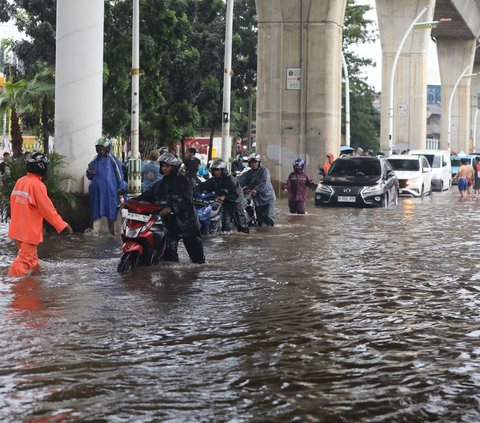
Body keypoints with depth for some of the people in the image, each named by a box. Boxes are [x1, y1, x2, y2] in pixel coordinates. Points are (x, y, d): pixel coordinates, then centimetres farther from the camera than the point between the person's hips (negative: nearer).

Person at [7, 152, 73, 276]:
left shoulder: (20, 182, 6)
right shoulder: (37, 184, -17)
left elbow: (13, 203, 14)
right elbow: (47, 208, -16)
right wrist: (62, 225, -10)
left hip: (17, 228, 8)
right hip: (30, 230, -8)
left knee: (32, 258, 21)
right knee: (25, 260, -5)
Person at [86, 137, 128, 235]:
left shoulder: (113, 160, -2)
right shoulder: (95, 161, 8)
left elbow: (119, 176, 1)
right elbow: (89, 176, 15)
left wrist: (120, 191, -1)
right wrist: (90, 172, -9)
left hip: (110, 191, -2)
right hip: (97, 191, 2)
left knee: (111, 213, 6)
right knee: (97, 212, -5)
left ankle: (112, 232, 20)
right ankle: (95, 232, -12)